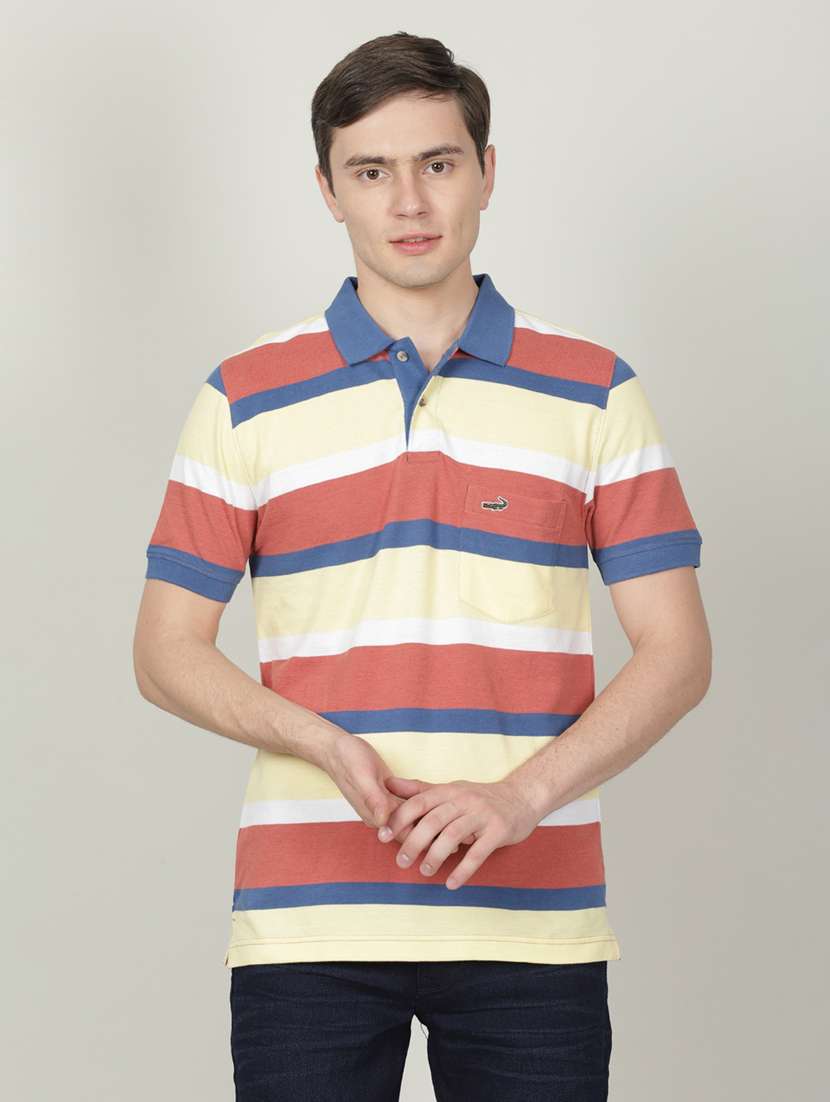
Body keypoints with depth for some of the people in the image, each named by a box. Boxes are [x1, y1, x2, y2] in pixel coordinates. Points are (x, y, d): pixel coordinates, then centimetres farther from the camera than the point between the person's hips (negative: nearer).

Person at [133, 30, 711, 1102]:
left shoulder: (595, 391, 6)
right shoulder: (245, 399, 6)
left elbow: (676, 649, 3)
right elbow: (167, 650, 6)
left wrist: (523, 795, -12)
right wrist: (325, 744, -12)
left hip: (533, 917, 0)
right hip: (308, 920, 0)